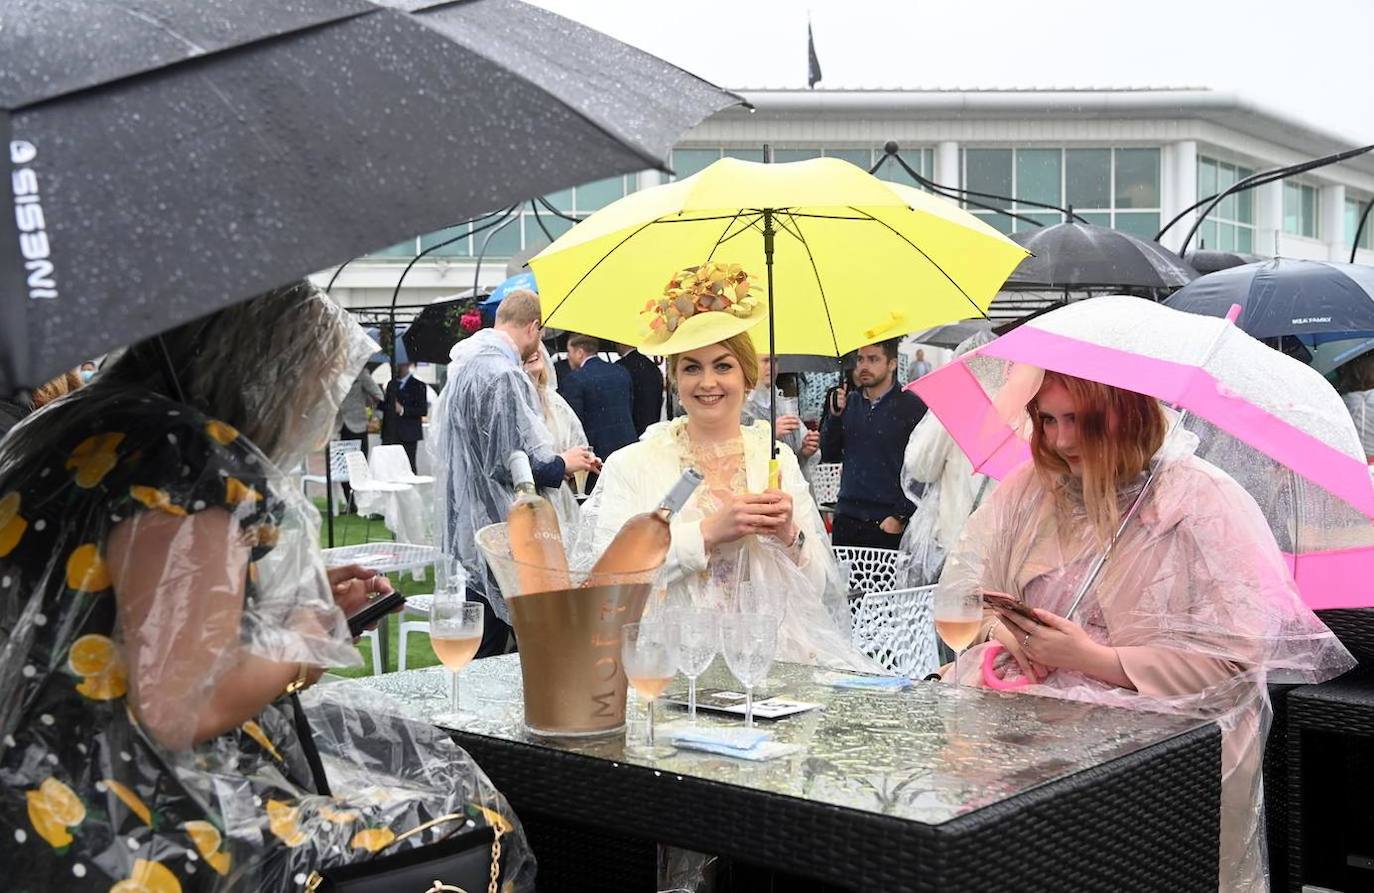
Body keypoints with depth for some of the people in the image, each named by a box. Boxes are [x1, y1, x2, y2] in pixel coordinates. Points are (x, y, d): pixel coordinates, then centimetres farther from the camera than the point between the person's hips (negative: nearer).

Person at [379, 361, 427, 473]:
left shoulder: (418, 386, -3)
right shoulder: (391, 384, 19)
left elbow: (423, 410, -9)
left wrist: (403, 410, -17)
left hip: (407, 435, -6)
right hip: (390, 434, 6)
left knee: (409, 466, -5)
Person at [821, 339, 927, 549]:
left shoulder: (911, 406, -4)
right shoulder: (849, 403, 13)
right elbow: (828, 455, 13)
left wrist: (901, 516, -13)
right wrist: (835, 415, -2)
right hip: (847, 518, 5)